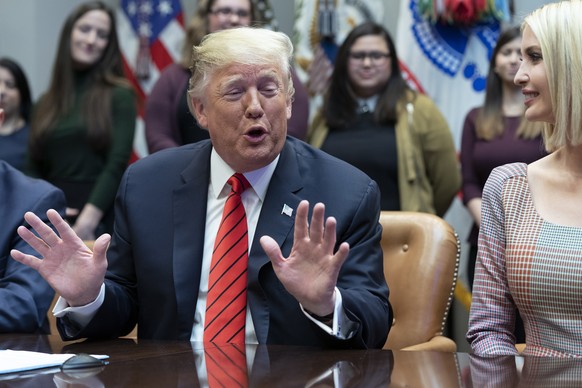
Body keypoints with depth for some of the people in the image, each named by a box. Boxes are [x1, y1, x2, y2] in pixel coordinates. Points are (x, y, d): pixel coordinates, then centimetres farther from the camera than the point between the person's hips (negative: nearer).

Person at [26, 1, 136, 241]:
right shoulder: (46, 103, 12)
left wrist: (87, 221, -16)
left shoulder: (120, 95, 0)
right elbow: (33, 168, 9)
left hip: (101, 219, -3)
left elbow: (118, 163, -8)